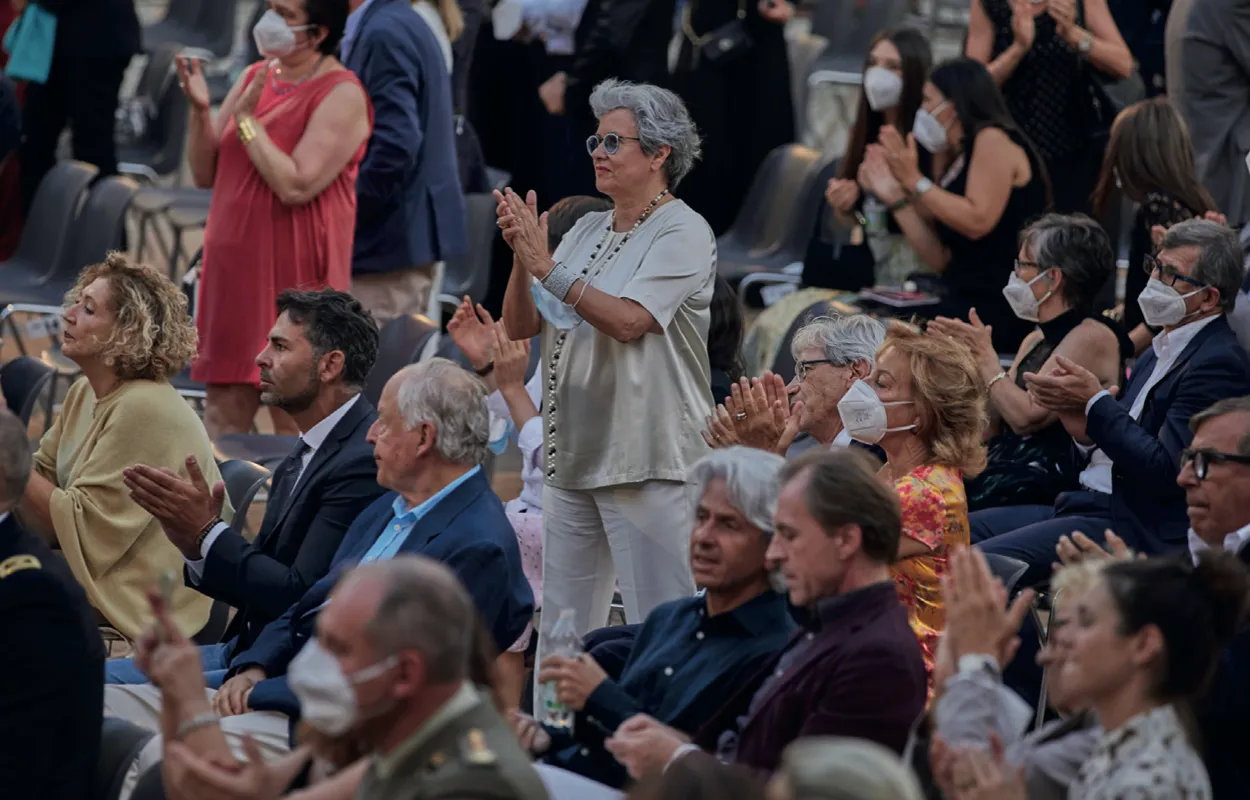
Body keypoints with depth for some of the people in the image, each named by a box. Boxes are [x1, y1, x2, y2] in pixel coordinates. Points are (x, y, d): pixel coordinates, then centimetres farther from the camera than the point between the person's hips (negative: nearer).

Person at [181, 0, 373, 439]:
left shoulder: (341, 96, -10)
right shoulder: (254, 78, 12)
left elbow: (295, 186, -21)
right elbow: (206, 173, 11)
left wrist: (246, 118, -15)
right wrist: (200, 110, -4)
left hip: (294, 277, -7)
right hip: (234, 270, 7)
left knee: (294, 420, -3)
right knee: (224, 408, 8)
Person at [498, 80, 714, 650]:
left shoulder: (683, 233, -7)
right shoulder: (588, 230, 16)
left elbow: (629, 321, -20)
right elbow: (520, 325, 11)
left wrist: (545, 264, -17)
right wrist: (523, 257, -7)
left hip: (648, 462, -8)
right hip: (572, 455, 8)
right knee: (560, 630, 11)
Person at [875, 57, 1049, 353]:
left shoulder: (993, 139, -6)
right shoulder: (955, 162, 18)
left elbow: (977, 222, -18)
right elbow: (941, 259, 14)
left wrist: (915, 181, -10)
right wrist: (897, 199, 11)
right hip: (965, 303, 8)